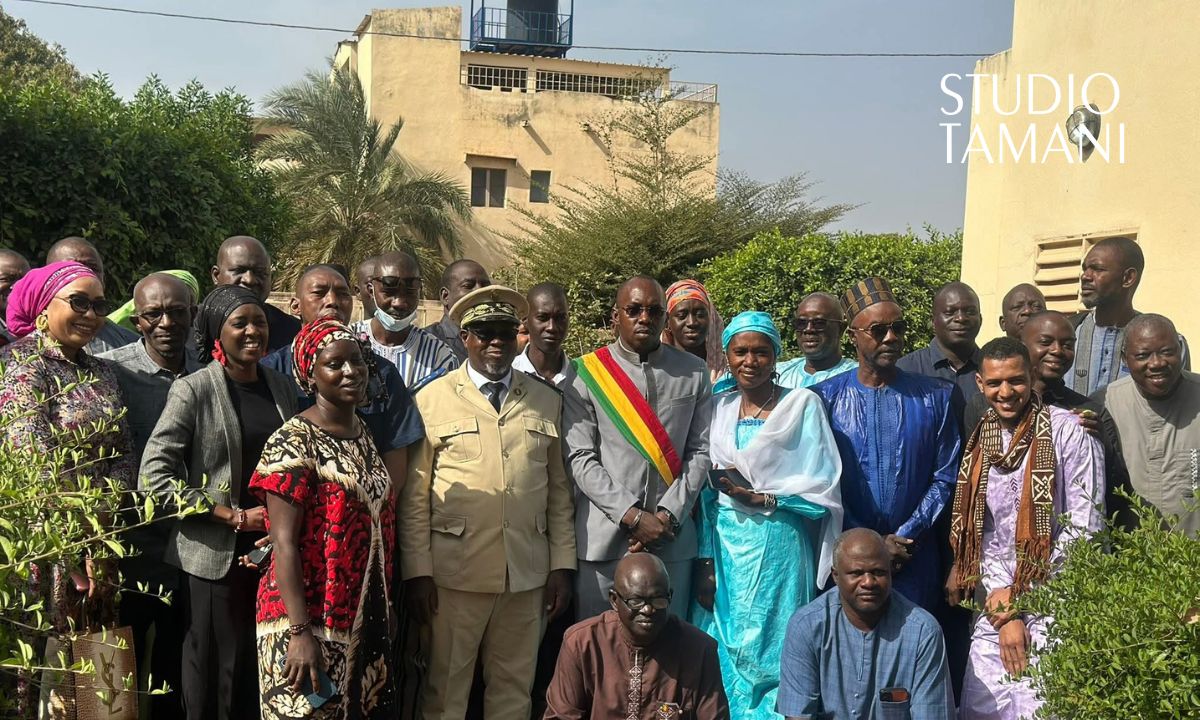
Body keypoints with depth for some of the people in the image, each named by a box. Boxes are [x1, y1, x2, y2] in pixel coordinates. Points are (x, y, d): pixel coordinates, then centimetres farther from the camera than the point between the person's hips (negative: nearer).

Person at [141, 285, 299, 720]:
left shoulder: (281, 387, 10)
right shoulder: (193, 391, -5)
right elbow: (153, 476, -11)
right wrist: (237, 516, -12)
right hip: (217, 556, -4)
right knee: (217, 672, 2)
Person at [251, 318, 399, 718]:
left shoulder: (364, 435, 8)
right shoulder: (294, 442, -13)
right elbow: (284, 543, -17)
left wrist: (384, 610, 16)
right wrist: (299, 632, -22)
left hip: (367, 621, 7)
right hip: (310, 623, -7)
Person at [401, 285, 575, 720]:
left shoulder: (546, 401, 11)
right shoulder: (432, 400, 1)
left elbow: (559, 490, 11)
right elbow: (414, 496, -1)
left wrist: (562, 565, 6)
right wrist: (417, 572, -5)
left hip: (527, 574, 3)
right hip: (455, 573, -3)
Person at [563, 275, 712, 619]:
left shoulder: (694, 372, 8)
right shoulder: (586, 374, 0)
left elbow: (699, 452, 5)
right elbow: (580, 459, -4)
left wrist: (668, 515, -6)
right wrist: (632, 515, -12)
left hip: (672, 538, 2)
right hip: (604, 538, -2)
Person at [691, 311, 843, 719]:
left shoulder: (802, 405, -2)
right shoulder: (718, 409, 8)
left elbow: (821, 488, -5)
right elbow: (706, 494, 7)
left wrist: (760, 498, -14)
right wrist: (705, 563, 1)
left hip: (776, 546, -3)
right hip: (722, 546, 3)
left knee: (770, 653, 0)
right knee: (722, 652, 6)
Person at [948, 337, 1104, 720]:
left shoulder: (1068, 432, -8)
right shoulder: (980, 440, 8)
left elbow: (1084, 529, -10)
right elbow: (981, 533, 8)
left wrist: (1017, 597, -8)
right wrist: (1003, 611, -4)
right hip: (994, 612, 5)